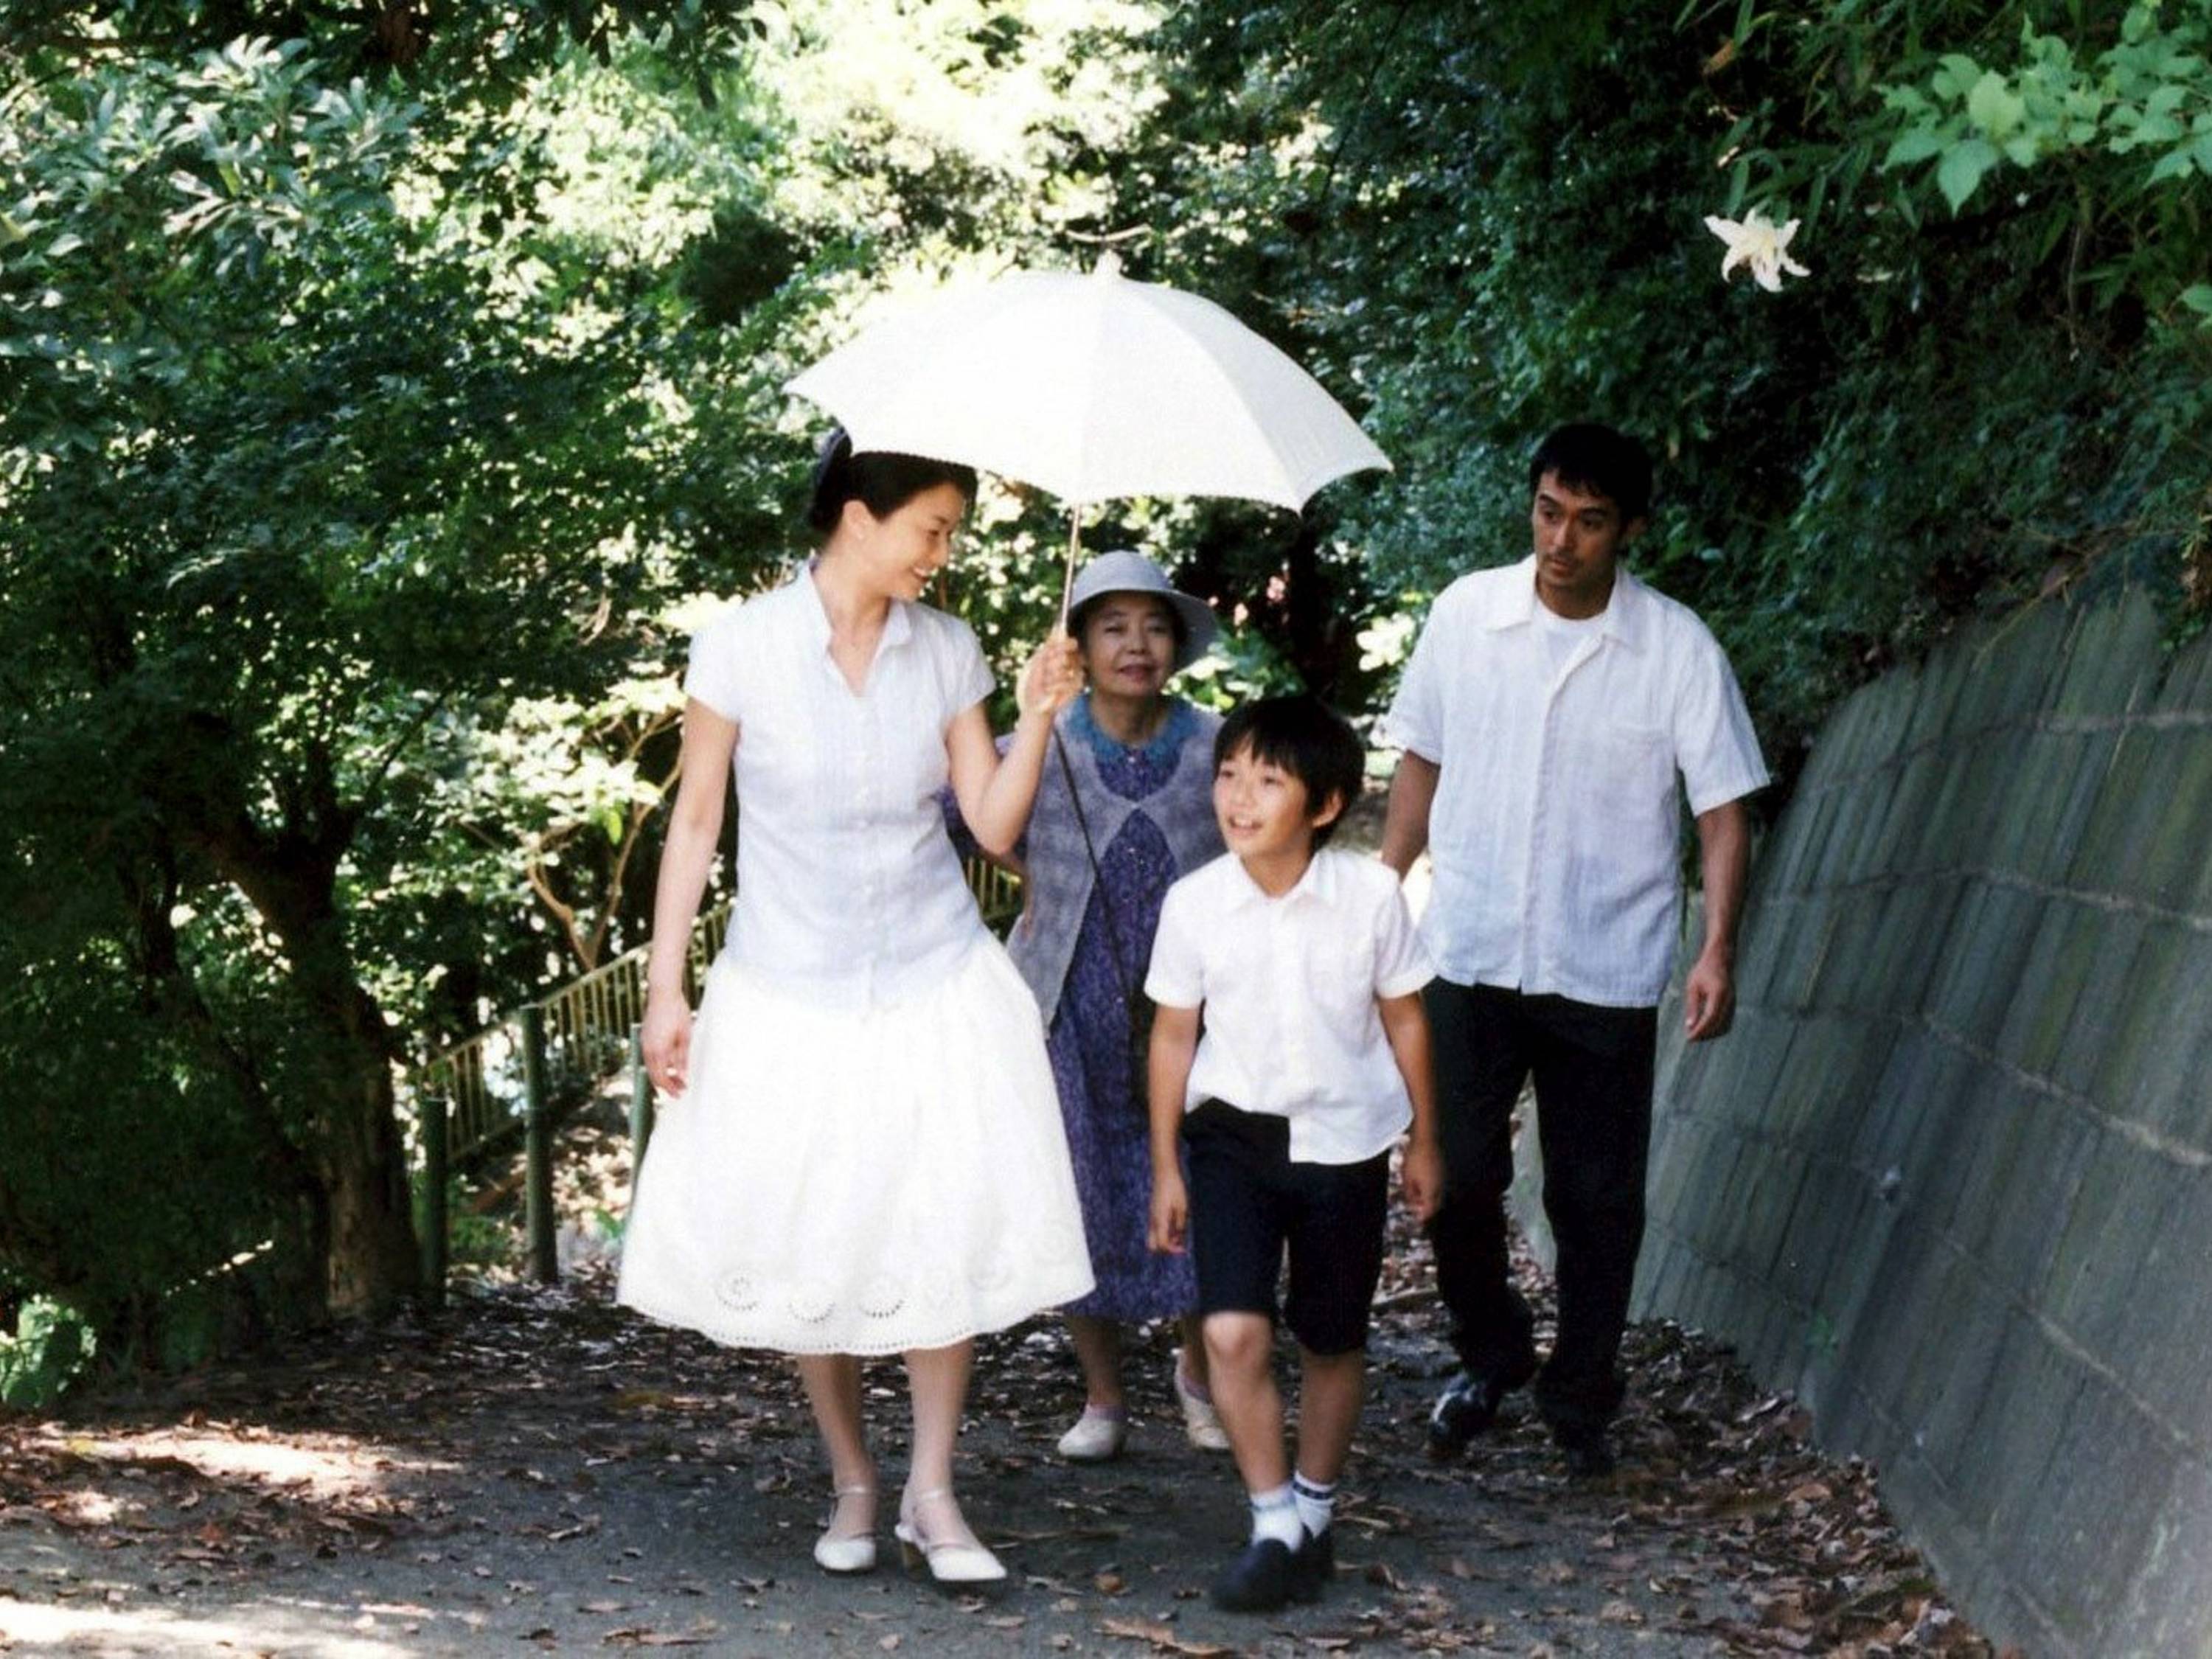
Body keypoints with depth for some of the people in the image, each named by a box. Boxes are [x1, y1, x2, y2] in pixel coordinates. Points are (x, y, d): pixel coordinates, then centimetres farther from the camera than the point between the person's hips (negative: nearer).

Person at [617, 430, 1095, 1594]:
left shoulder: (947, 653, 0)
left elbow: (995, 824, 1)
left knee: (946, 1234, -2)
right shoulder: (741, 647, -9)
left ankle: (932, 1494, 9)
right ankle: (851, 1483, 22)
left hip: (936, 986, 2)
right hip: (791, 995, -2)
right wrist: (665, 988, -4)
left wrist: (1037, 719, -14)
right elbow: (694, 821, -2)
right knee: (807, 1250, 5)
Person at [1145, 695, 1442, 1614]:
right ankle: (1274, 1527, -2)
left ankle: (1315, 1511, 33)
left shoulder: (1370, 895, -11)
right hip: (1232, 1133, 0)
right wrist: (1164, 1167, 5)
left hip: (1343, 1139, 0)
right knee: (1233, 1332, -15)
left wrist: (1424, 1142, 10)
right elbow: (1174, 1032, 2)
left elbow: (1403, 1019, 2)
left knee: (1332, 1343, 12)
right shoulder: (1194, 902, -10)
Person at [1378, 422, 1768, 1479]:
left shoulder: (1677, 648, -6)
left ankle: (1581, 1399, 22)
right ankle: (1490, 1353, 28)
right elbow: (1421, 762, 10)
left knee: (1597, 1198, 5)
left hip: (1607, 971, -1)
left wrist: (1718, 948, -15)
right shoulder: (1467, 612, 0)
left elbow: (1724, 807, -4)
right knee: (1456, 1176, 3)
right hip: (1469, 954, 1)